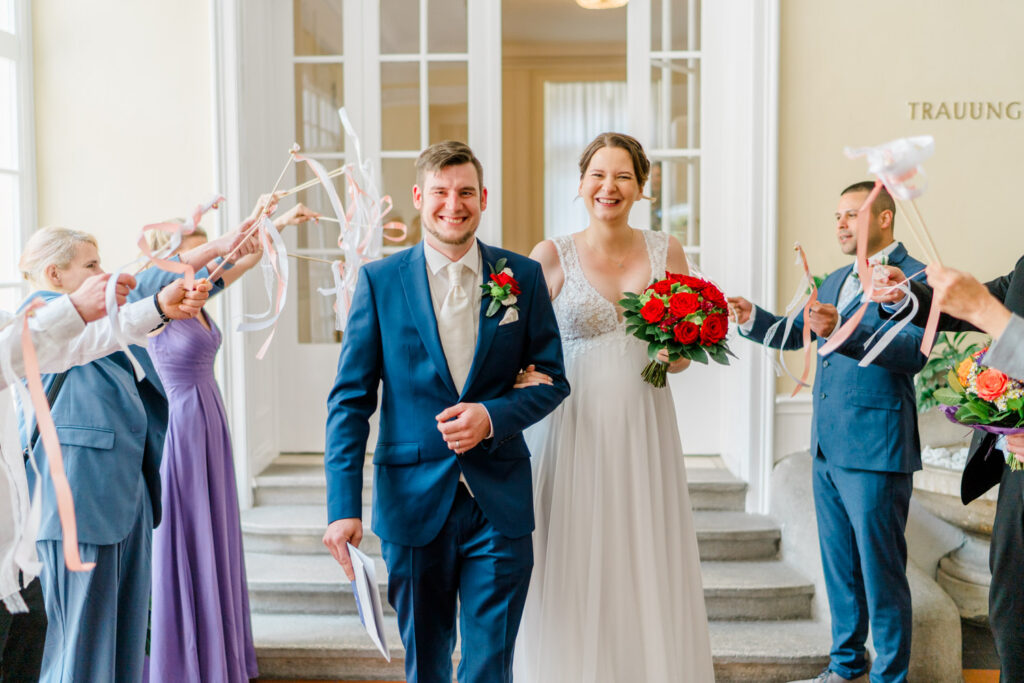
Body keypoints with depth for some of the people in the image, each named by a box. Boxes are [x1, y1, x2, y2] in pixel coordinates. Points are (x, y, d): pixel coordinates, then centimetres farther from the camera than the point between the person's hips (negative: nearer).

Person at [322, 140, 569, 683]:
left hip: (500, 504, 0)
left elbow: (552, 379, 6)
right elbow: (351, 399, -2)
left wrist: (493, 416, -14)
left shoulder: (523, 276, 2)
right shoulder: (379, 281, -1)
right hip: (413, 502, 0)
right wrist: (343, 504, -11)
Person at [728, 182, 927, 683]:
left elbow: (914, 350, -23)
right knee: (838, 565, 18)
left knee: (881, 570, 2)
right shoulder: (834, 281, 17)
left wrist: (843, 331, -37)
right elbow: (793, 333, 24)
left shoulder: (913, 277, -9)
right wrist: (752, 319, 5)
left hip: (876, 452, -8)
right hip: (828, 449, 8)